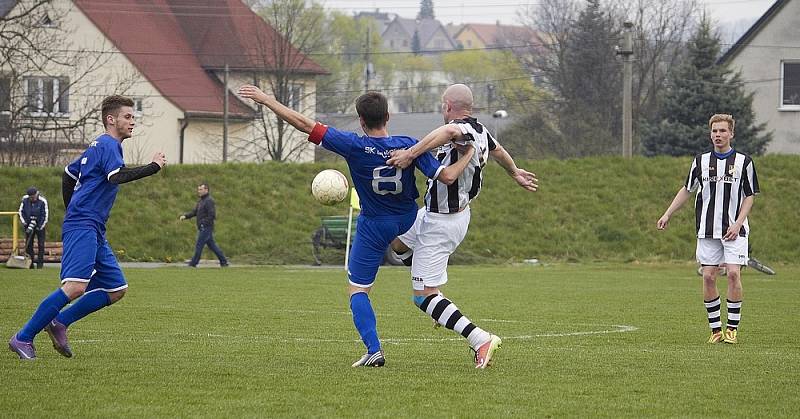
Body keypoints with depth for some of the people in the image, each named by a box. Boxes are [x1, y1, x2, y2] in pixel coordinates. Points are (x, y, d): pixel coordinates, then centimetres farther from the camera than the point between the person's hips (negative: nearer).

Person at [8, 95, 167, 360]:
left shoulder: (98, 146, 23)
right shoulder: (108, 145, -7)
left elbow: (68, 175, 32)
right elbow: (117, 176, -25)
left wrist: (73, 212, 34)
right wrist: (154, 167, -18)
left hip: (94, 232, 11)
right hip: (82, 228, -11)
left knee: (116, 289, 6)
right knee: (76, 286, -23)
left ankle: (59, 322, 6)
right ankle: (23, 338, -18)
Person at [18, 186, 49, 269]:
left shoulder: (42, 201, -15)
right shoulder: (25, 200, -8)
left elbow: (45, 215, -11)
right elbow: (21, 212, 3)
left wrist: (39, 227, -14)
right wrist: (25, 223, -6)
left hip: (40, 225, -2)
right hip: (28, 224, 2)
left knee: (41, 243, -4)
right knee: (28, 244, 0)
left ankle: (40, 263, 2)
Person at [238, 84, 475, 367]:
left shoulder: (354, 146, -23)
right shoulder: (408, 145, -19)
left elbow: (305, 125, -20)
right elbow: (447, 177, -21)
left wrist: (265, 100, -14)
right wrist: (469, 156, -5)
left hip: (374, 225, -4)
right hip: (408, 220, 4)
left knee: (358, 289, 5)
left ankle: (374, 350, -10)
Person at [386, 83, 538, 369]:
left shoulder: (462, 129, -24)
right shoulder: (480, 130, 3)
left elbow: (449, 131, -51)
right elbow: (498, 150, 26)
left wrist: (411, 153, -52)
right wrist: (515, 173, 46)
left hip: (441, 224, -10)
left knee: (423, 296, -7)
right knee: (396, 241, 30)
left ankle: (481, 339, -17)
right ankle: (441, 308, 31)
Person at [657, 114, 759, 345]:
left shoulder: (743, 161, 1)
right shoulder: (701, 161, 7)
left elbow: (749, 196, 4)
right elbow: (686, 189, 17)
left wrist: (737, 224, -8)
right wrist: (667, 214, 10)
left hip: (734, 230, -2)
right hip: (707, 230, 2)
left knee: (733, 273, -14)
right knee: (708, 276, -3)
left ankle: (732, 329, -6)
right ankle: (715, 329, 5)